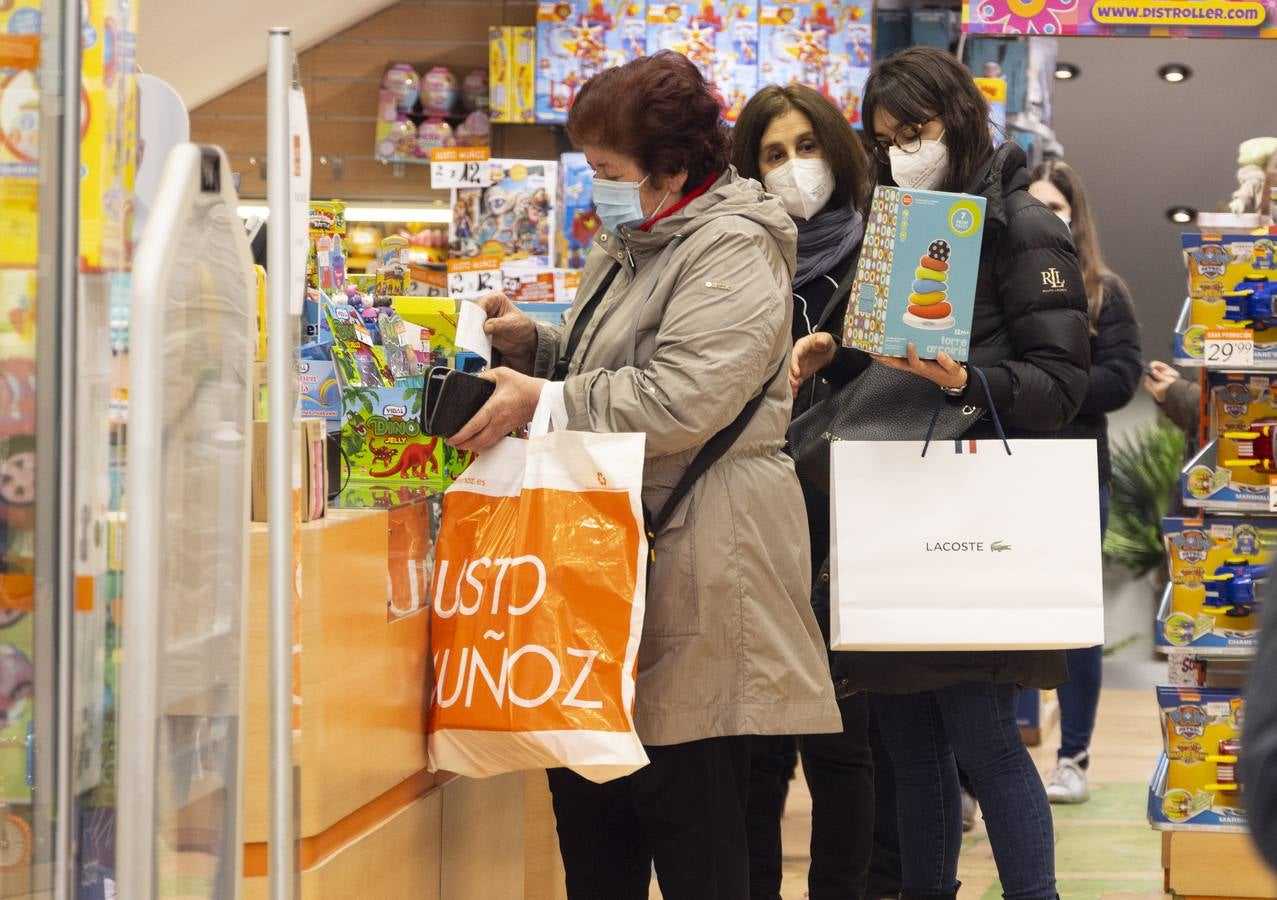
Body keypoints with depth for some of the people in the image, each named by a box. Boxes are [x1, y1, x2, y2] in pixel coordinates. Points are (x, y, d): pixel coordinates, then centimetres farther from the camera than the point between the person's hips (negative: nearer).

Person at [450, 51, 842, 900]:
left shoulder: (731, 255, -13)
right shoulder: (628, 245, 18)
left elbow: (680, 399, -24)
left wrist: (545, 401, -21)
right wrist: (532, 341, 9)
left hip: (693, 564, -10)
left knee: (691, 817, -5)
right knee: (587, 802, 12)